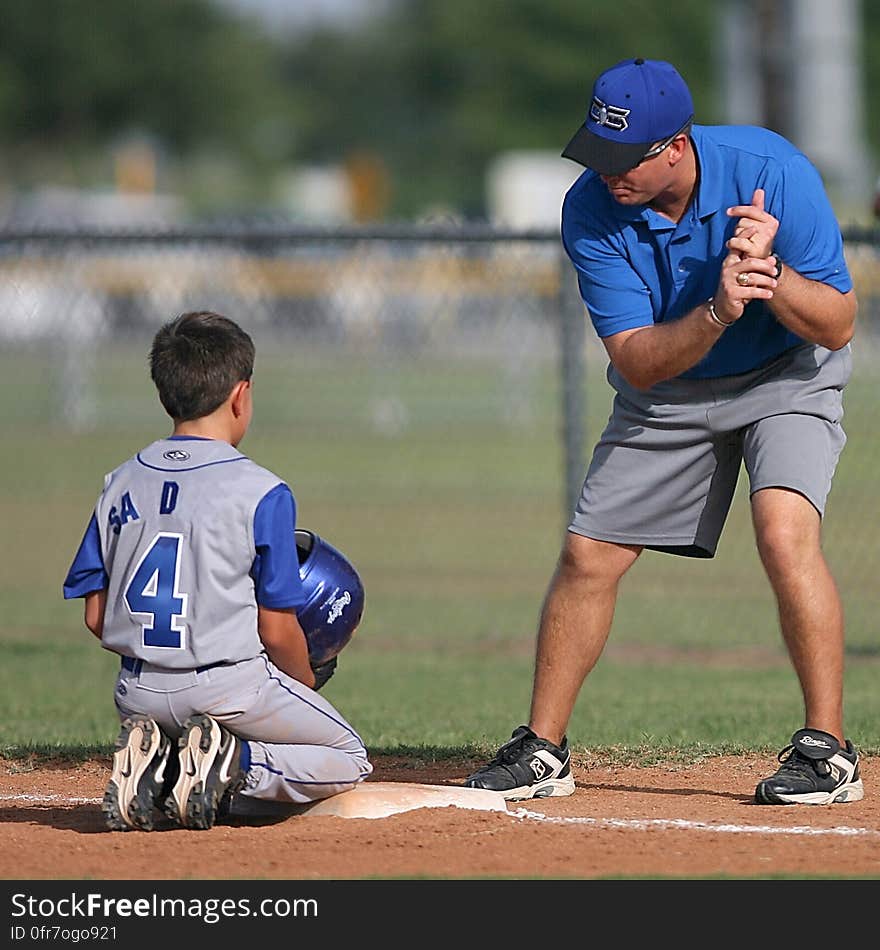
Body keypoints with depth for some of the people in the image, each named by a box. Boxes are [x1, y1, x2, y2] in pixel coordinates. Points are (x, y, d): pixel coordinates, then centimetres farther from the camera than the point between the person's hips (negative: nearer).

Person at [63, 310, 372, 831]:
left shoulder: (122, 484, 5)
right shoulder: (263, 493, -11)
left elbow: (96, 617, 6)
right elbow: (277, 629, -8)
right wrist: (307, 683, 12)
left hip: (140, 693, 5)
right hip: (230, 688, -5)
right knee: (349, 762, 16)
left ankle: (150, 761, -1)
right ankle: (237, 765, -11)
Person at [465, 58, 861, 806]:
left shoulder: (772, 170, -28)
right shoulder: (591, 211, -22)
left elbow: (838, 325, -24)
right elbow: (634, 363, -24)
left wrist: (769, 273, -42)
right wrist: (717, 312, -42)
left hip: (786, 380, -3)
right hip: (668, 395, 3)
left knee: (785, 533, -26)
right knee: (587, 555, 0)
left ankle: (827, 750, -19)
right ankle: (542, 752, 16)